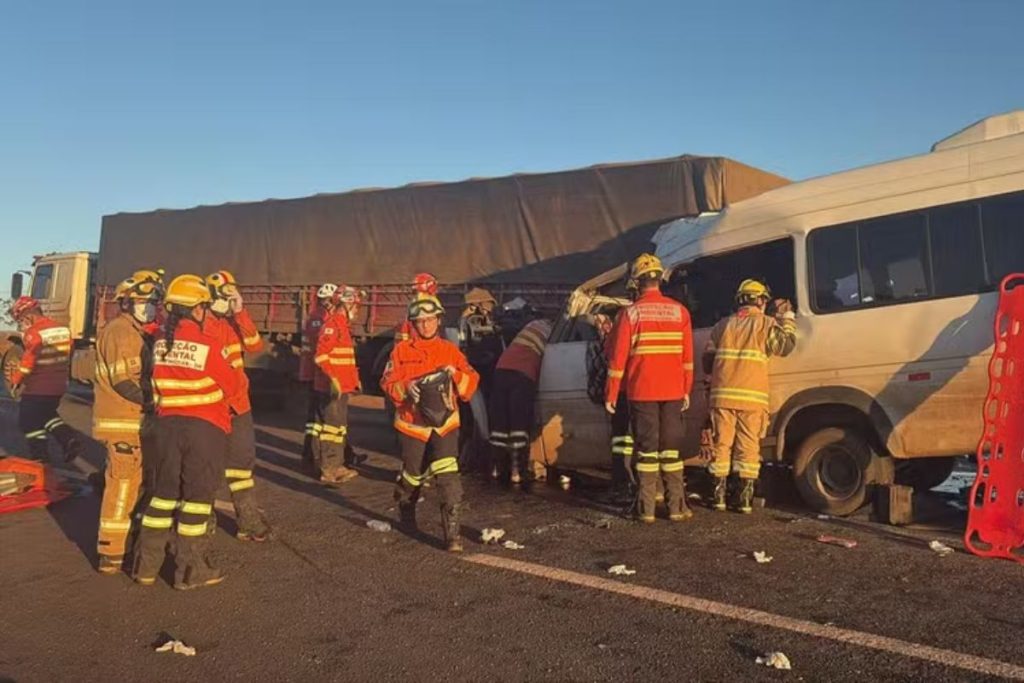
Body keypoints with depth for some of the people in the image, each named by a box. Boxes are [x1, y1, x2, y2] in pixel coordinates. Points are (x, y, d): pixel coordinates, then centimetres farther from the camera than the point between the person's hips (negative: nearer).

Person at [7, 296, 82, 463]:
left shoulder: (33, 332, -17)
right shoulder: (63, 329, 6)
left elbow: (27, 360, -21)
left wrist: (15, 381, -11)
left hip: (36, 388, -7)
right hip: (59, 385, 7)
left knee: (29, 422, 8)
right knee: (48, 414, 25)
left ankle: (39, 456, 9)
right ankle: (69, 439, 7)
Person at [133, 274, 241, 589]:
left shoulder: (159, 345, 1)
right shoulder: (209, 346, -15)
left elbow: (158, 382, 7)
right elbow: (232, 386, -4)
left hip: (168, 424, 5)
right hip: (206, 427, -5)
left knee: (163, 492, 16)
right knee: (197, 495, 4)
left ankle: (147, 564, 23)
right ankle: (190, 570, 11)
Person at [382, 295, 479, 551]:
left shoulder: (450, 350, 6)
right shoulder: (402, 350, 3)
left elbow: (472, 382, 2)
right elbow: (388, 383, -1)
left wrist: (455, 374, -17)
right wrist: (405, 388, -20)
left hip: (445, 423, 0)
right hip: (412, 423, 0)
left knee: (448, 477, -13)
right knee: (413, 475, 15)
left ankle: (452, 532, -8)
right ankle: (406, 512, 46)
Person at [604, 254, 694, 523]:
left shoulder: (630, 313, -5)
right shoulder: (679, 311, 3)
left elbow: (618, 357, -5)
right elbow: (688, 355, 5)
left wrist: (611, 394, 0)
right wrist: (686, 390, 13)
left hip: (641, 392, -2)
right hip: (673, 391, 2)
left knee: (647, 448, 4)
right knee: (671, 448, 9)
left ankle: (647, 509, 5)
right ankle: (676, 507, 12)